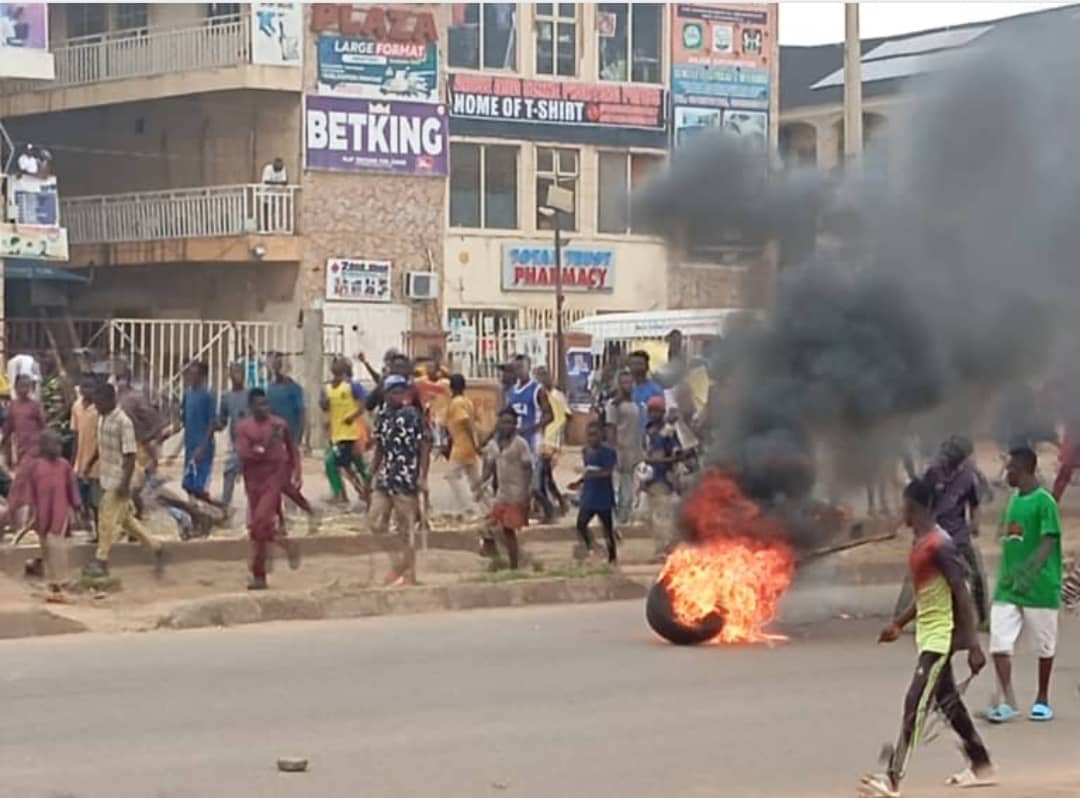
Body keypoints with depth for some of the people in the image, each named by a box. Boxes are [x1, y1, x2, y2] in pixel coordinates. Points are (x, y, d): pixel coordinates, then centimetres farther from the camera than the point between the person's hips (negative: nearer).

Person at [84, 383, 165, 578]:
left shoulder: (123, 422, -20)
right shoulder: (102, 419, 6)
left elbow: (130, 455, -20)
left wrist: (125, 483, -22)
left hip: (118, 481, -9)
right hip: (107, 479, 9)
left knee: (108, 521, -2)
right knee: (125, 518, 15)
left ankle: (100, 562, 7)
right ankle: (155, 547, 24)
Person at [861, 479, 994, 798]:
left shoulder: (940, 545, -20)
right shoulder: (920, 543, 10)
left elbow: (962, 594, -21)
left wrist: (973, 643, -24)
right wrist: (899, 624, 21)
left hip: (940, 637, -10)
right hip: (929, 636, 10)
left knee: (915, 705, -13)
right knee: (949, 703, 17)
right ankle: (981, 766, 29)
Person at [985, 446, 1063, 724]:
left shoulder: (1044, 502, -11)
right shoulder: (1013, 500, 12)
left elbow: (1048, 543, -17)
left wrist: (1028, 574, -27)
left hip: (1039, 588, -6)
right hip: (1008, 588, 7)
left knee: (1044, 646, 8)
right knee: (999, 644, -5)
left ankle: (1042, 700, 22)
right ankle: (1007, 702, -2)